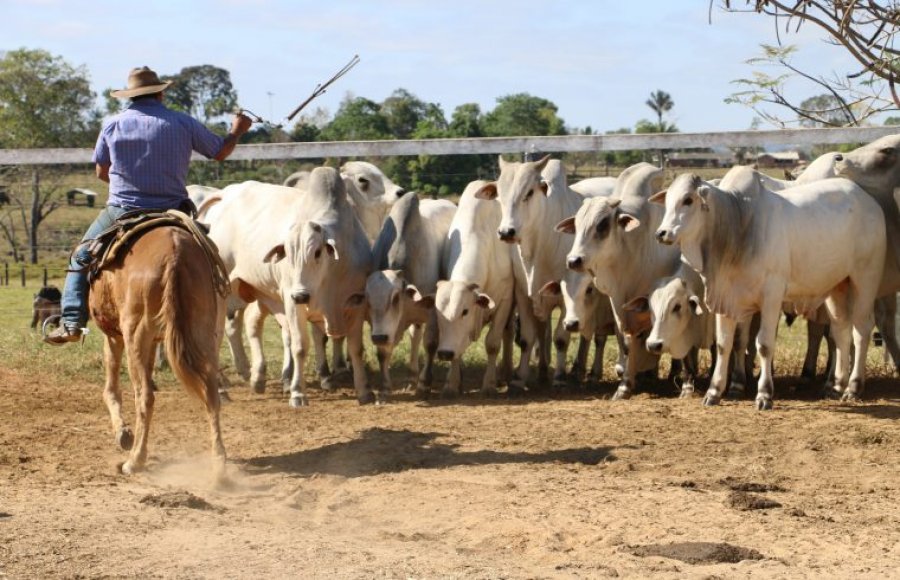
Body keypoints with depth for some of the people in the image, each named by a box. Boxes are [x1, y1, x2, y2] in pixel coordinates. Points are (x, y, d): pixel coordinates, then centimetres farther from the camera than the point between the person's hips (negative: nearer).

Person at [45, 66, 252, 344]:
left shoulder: (113, 125, 0)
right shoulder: (183, 123, -1)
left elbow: (101, 172, 8)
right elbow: (220, 152, 10)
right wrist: (237, 130, 31)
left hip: (121, 213, 0)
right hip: (171, 214, 0)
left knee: (81, 259, 17)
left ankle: (71, 323, 7)